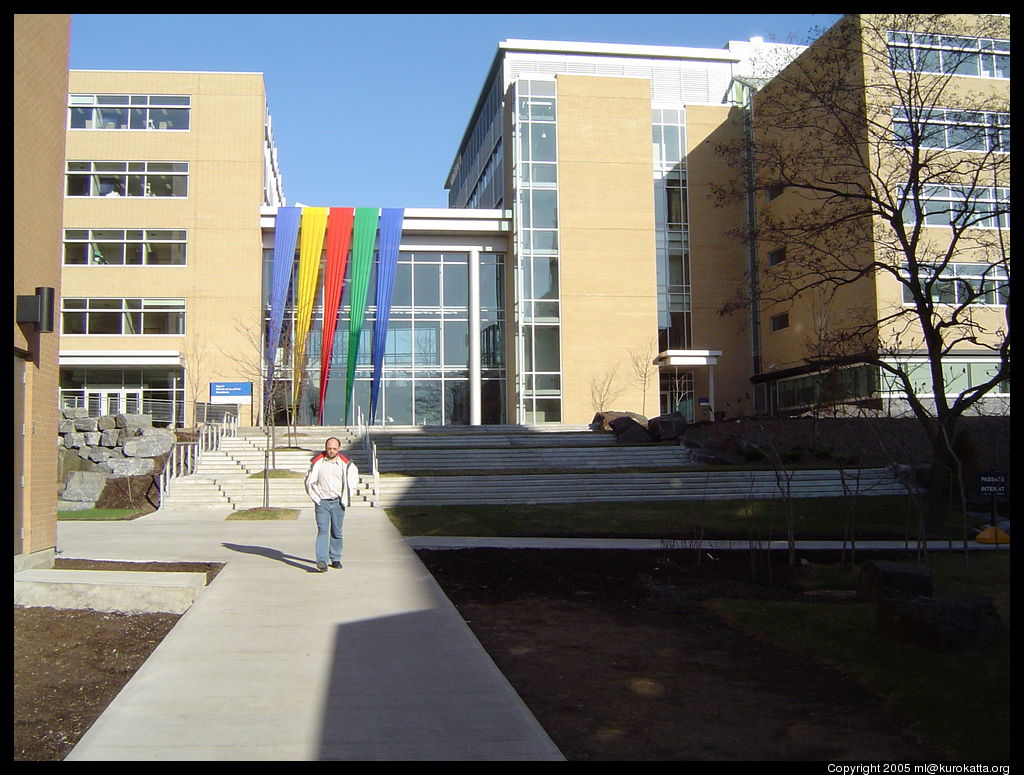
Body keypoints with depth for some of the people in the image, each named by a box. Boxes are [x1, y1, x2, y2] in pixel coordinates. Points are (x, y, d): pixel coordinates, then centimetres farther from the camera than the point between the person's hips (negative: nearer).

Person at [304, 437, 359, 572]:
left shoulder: (345, 464, 1)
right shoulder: (317, 462, -1)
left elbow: (354, 478, 18)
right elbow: (309, 481, 9)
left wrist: (346, 497, 13)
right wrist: (316, 497, 4)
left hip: (338, 502, 1)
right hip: (322, 502, -1)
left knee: (336, 532, 7)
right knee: (322, 531, -12)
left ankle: (335, 559, 20)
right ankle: (322, 561, -19)